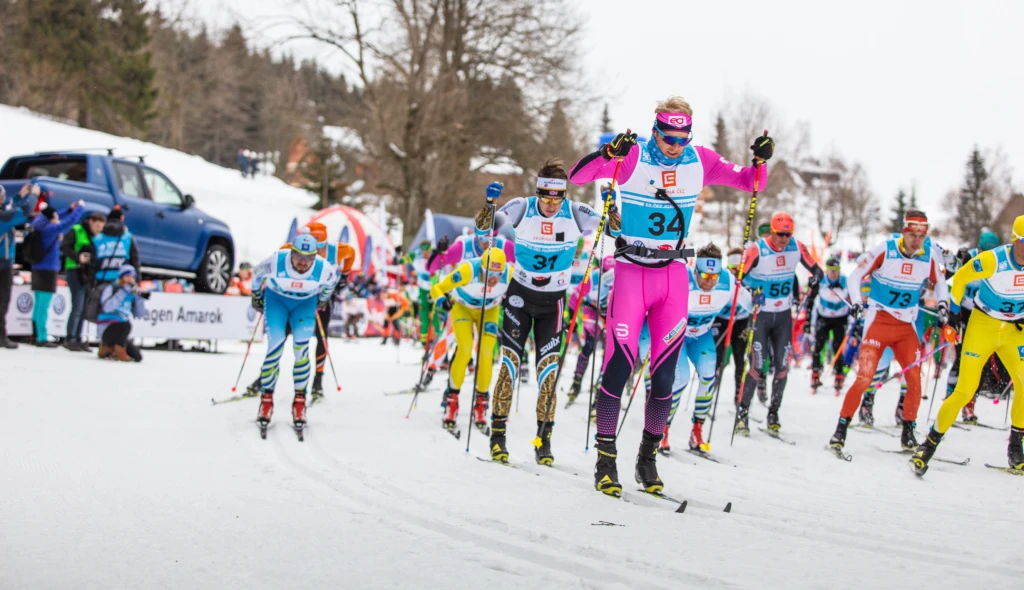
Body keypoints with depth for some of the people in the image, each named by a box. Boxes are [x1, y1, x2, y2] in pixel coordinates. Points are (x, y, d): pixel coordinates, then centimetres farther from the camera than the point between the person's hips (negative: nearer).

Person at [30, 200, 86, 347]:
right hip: (48, 271, -9)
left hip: (38, 270, 9)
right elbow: (71, 221, -15)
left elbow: (55, 219, 26)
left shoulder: (40, 227, 7)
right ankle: (42, 339, -5)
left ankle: (36, 336, 17)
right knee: (43, 307, -6)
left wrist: (70, 209, 21)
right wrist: (80, 207, 1)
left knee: (39, 305, 13)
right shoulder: (50, 229, -17)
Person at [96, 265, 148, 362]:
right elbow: (107, 307, -26)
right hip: (106, 328, -7)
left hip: (118, 333, 7)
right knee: (126, 324, -37)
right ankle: (119, 350, -16)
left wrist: (139, 297, -10)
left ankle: (107, 347, 16)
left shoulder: (131, 294, 11)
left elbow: (140, 314, 3)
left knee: (137, 357, -1)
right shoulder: (111, 288, -7)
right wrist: (124, 291, -26)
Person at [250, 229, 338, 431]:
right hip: (276, 300, -1)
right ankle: (266, 398, -1)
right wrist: (256, 296, 8)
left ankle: (299, 400, -2)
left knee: (302, 348, -14)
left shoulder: (323, 268, -27)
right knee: (275, 346, -15)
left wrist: (322, 299, 15)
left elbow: (332, 280, -1)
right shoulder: (276, 261, -30)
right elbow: (257, 274, -7)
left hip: (305, 304, 1)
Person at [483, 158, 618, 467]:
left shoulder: (575, 213, -13)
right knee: (510, 361, -5)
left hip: (553, 301, 0)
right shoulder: (522, 208, -14)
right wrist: (489, 204, -36)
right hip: (520, 294, 0)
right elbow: (484, 229, -18)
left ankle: (543, 439, 2)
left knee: (548, 368, -5)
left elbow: (614, 229, -13)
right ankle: (498, 433, 3)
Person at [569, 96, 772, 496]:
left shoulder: (700, 161, 1)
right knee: (619, 366, -11)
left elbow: (748, 182, 10)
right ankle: (605, 460, -3)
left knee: (665, 373, 4)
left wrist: (760, 161, -12)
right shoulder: (633, 158, -10)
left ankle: (648, 458, 17)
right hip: (631, 272, -3)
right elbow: (577, 176, -18)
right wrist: (608, 154, -35)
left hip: (674, 276, 3)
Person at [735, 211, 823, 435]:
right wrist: (752, 289, -31)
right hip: (760, 314, -4)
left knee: (782, 367, 2)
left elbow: (815, 270, 6)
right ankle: (742, 413, -2)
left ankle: (773, 413, 16)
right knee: (757, 366, -11)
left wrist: (813, 283, -14)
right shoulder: (757, 250, -18)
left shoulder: (797, 247, -6)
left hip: (784, 316, 4)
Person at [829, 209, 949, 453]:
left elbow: (940, 282, 17)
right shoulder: (884, 250, -13)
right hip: (879, 320, -4)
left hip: (907, 326, 4)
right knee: (864, 378, -13)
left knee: (915, 379, -6)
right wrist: (856, 302, -17)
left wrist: (943, 305, 2)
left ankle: (908, 433, 10)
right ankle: (841, 429, -4)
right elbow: (856, 276, -4)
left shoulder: (929, 256, -2)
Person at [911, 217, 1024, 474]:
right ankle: (929, 444, 5)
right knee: (964, 391, -9)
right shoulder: (992, 260, -24)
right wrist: (954, 310, 2)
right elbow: (960, 279, -6)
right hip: (983, 325, -3)